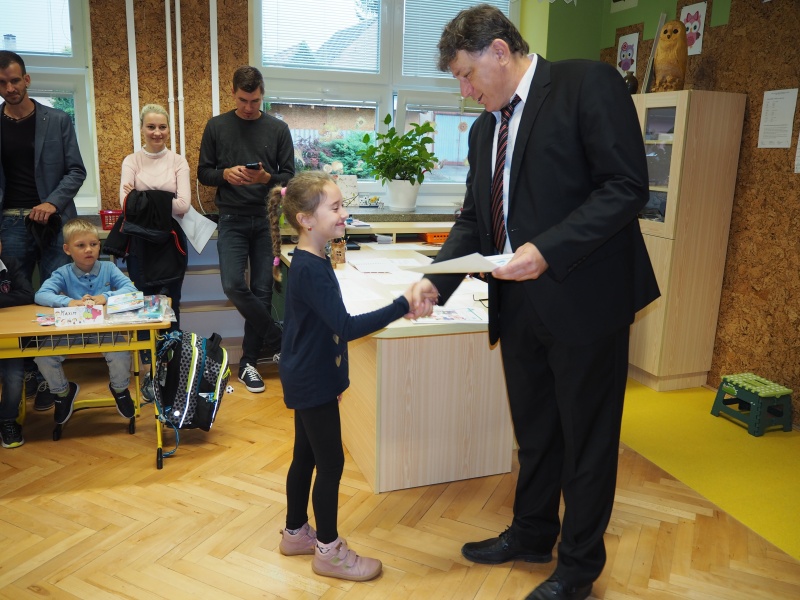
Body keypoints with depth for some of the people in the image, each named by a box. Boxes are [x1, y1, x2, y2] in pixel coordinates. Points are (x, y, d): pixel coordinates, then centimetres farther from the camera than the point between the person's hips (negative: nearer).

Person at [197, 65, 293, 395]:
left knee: (262, 292, 2)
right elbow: (203, 172, 8)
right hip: (232, 219, 0)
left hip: (267, 219, 0)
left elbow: (289, 176, 5)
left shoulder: (278, 128, 5)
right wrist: (225, 174, -13)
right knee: (233, 285, -15)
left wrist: (266, 178, -16)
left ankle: (249, 362, 15)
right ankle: (277, 337, 7)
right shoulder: (217, 126, 6)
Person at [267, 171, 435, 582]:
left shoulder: (310, 262, 7)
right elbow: (345, 327, -31)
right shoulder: (311, 269, -24)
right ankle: (329, 551, 17)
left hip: (308, 379, 10)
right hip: (313, 384, -10)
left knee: (306, 456, 19)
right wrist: (402, 305, -32)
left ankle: (296, 533, 35)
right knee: (331, 463, 2)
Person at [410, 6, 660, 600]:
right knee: (534, 430, 20)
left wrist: (548, 250, -24)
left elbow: (628, 186, -16)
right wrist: (436, 280, -3)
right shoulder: (485, 129, 13)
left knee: (586, 438, 9)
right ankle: (531, 534, 41)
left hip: (584, 298, -6)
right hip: (520, 305, 7)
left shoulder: (589, 84, -9)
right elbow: (475, 219, 12)